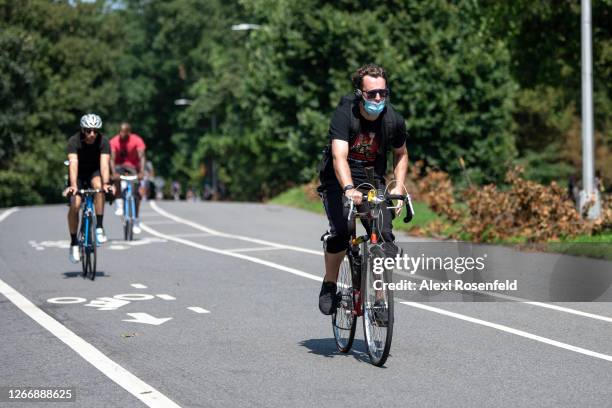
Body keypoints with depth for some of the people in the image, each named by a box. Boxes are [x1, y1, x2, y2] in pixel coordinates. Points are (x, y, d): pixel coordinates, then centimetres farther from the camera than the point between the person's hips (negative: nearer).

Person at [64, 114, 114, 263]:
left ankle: (99, 227, -26)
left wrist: (106, 183, -52)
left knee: (98, 186, -34)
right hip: (79, 173, -1)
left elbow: (104, 164, -35)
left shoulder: (103, 142, -23)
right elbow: (73, 164, -39)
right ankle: (74, 244, -4)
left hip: (94, 171, 1)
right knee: (75, 205, -19)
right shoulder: (74, 141, -26)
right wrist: (73, 185, -53)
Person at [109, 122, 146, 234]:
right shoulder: (114, 141, -17)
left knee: (136, 194, -8)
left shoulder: (137, 140, -19)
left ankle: (136, 222, 4)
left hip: (133, 167, 0)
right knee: (117, 178, -36)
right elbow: (112, 158, -26)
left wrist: (142, 172, -43)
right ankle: (119, 204, -27)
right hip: (120, 166, 0)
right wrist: (114, 173, -43)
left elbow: (142, 157, -28)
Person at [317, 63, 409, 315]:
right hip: (339, 181, -3)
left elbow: (401, 155, 9)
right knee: (340, 232, -25)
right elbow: (339, 156, -34)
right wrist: (349, 188, -51)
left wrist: (399, 187, -5)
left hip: (372, 181, 3)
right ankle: (329, 285, -2)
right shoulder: (344, 115, -22)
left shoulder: (394, 121, -10)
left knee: (384, 235, -16)